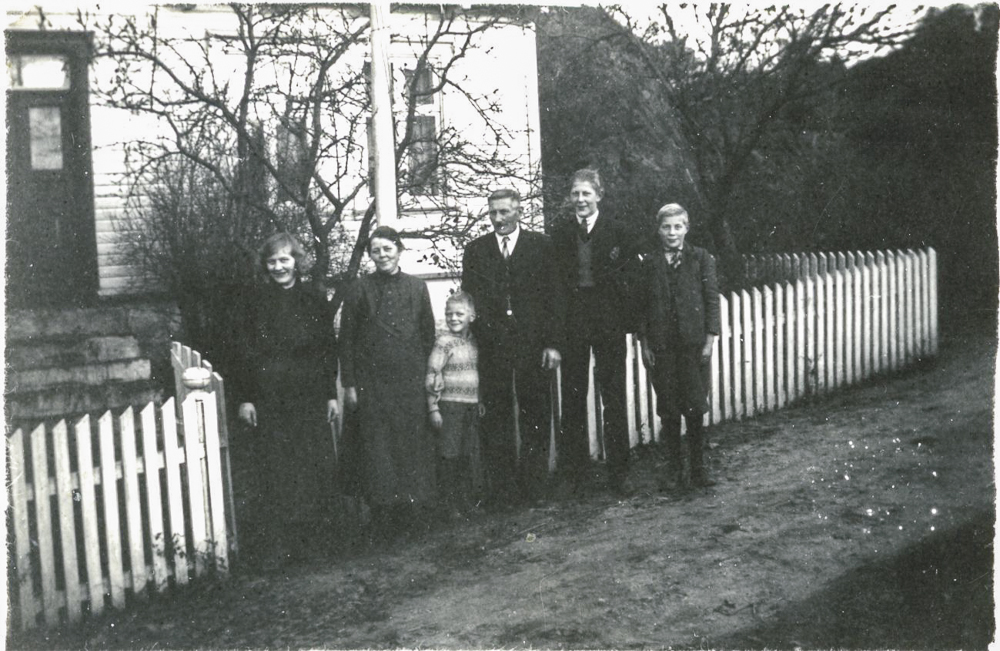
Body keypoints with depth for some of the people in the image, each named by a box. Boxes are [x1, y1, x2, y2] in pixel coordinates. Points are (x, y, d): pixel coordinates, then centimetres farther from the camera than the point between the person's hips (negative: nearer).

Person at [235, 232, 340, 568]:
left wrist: (331, 394, 2)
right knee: (273, 473, 0)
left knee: (315, 466, 4)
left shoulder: (315, 298, 5)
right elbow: (247, 352, 2)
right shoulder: (257, 301, 4)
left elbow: (329, 349, 6)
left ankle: (312, 537, 17)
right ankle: (272, 548, 6)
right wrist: (245, 398, -3)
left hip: (310, 397, 1)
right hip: (270, 399, -1)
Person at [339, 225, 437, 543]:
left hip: (411, 380, 1)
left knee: (412, 442, 3)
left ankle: (413, 511, 15)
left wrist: (426, 372, 6)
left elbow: (428, 334, 11)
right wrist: (349, 384, -1)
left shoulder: (416, 287, 6)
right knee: (377, 447, 0)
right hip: (372, 383, -1)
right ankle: (384, 522, 8)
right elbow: (347, 339, 3)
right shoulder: (360, 289, 2)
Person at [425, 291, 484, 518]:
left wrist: (479, 402, 18)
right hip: (449, 405, -6)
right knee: (449, 456, -2)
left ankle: (468, 500, 24)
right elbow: (432, 376, -12)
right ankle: (449, 505, 7)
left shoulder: (472, 342, 9)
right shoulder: (444, 343, -10)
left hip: (471, 406, 6)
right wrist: (433, 408, -14)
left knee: (471, 455, 12)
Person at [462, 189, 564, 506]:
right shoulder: (475, 250, 10)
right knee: (496, 419, 4)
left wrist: (553, 343, -5)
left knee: (535, 417, 5)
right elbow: (468, 300, 8)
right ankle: (502, 489, 12)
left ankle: (533, 486, 16)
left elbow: (553, 297, 2)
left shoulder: (541, 245, 5)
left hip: (532, 344, -1)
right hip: (490, 346, 1)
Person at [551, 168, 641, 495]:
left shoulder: (618, 231, 2)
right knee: (572, 398, 6)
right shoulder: (559, 235, 7)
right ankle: (574, 472, 15)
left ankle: (618, 473, 12)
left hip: (609, 322, -2)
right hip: (572, 323, 2)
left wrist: (629, 318, -9)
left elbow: (632, 275, 0)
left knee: (613, 398, 3)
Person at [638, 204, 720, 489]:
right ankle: (674, 470, 15)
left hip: (694, 344, -1)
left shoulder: (701, 258, 4)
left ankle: (698, 468, 15)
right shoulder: (649, 264, 7)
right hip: (661, 346, 1)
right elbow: (643, 306, 7)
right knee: (669, 411, 5)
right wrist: (645, 345, 1)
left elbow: (712, 299, 2)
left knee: (695, 409, 2)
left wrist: (710, 340, -4)